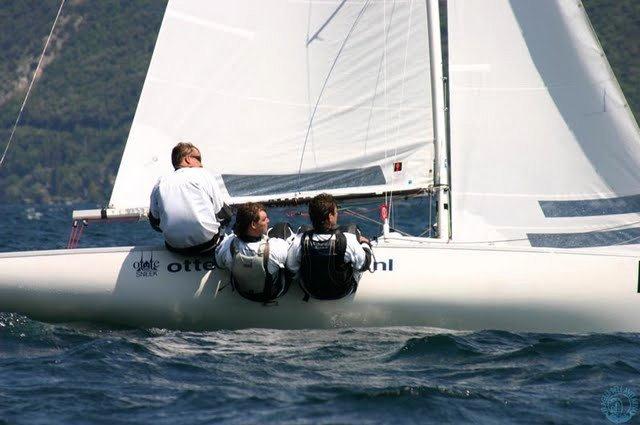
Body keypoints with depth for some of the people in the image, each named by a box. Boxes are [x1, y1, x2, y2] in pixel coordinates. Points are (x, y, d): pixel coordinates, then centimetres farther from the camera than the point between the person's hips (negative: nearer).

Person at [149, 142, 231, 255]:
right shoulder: (203, 174, 2)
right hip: (206, 243, -4)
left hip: (175, 247, 4)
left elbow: (155, 223, 15)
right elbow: (223, 215, 5)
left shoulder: (160, 183, 12)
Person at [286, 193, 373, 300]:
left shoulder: (300, 241, -28)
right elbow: (364, 265, -15)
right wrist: (364, 244, 7)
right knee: (353, 229, 12)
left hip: (311, 292, 1)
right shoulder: (348, 240, -32)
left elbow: (291, 268, -12)